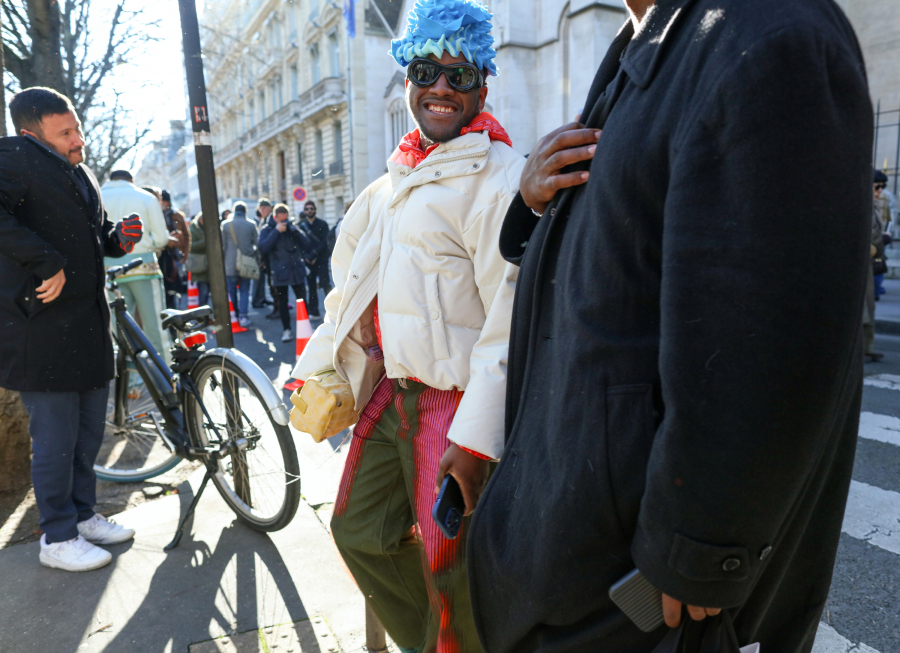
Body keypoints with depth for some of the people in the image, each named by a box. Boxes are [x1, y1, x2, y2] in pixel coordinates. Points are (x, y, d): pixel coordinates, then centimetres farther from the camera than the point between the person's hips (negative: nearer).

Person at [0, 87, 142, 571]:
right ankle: (57, 539, 17)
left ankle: (83, 515, 33)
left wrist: (119, 238, 9)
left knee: (90, 431, 16)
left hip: (90, 325, 8)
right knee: (56, 437, 1)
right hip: (42, 327, -8)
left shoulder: (81, 175, 18)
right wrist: (46, 262, -26)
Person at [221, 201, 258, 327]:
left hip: (230, 264, 0)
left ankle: (234, 316, 15)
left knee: (232, 291, 10)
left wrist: (225, 259, 13)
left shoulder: (226, 224, -2)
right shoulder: (251, 224, -2)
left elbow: (223, 245, 1)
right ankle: (243, 316, -7)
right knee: (244, 291, 5)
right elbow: (257, 243, 2)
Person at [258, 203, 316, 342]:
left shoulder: (293, 228, 8)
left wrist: (296, 231, -14)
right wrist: (276, 231, -19)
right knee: (282, 303, 6)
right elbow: (263, 249, -16)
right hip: (280, 273, -1)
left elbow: (308, 246, 0)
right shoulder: (267, 230, 1)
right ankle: (286, 330, 17)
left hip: (297, 271, 2)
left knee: (302, 301, 2)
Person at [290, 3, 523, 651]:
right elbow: (351, 279, 21)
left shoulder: (501, 178, -12)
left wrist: (475, 436, -23)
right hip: (389, 395, 9)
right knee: (360, 529, 18)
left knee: (450, 568, 3)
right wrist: (318, 369, 17)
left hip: (457, 401, -8)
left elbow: (513, 317, -20)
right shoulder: (393, 184, 15)